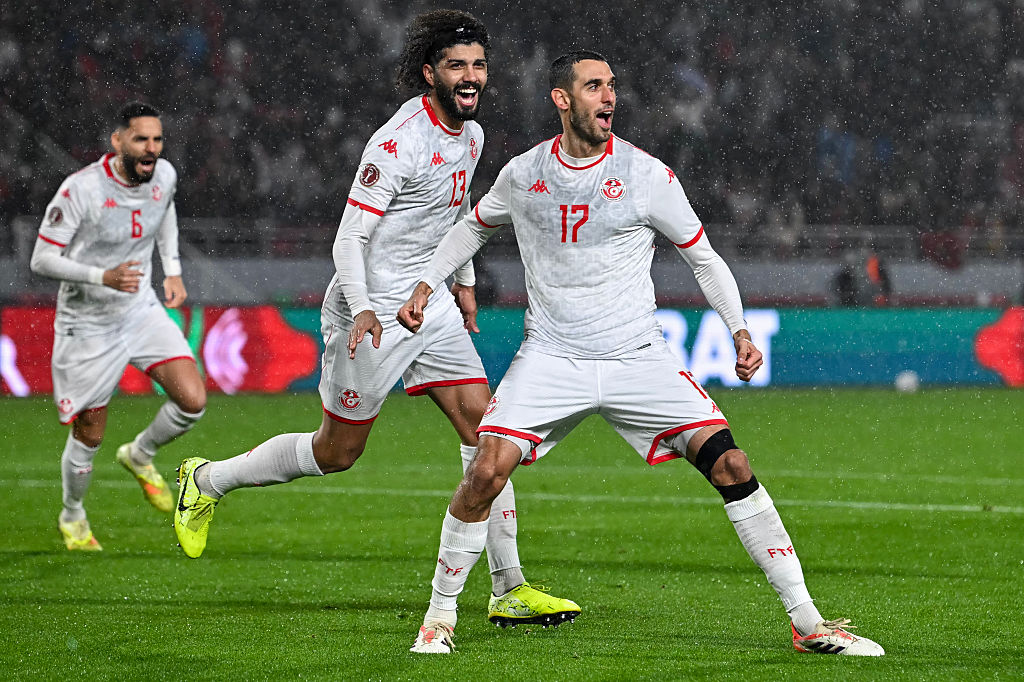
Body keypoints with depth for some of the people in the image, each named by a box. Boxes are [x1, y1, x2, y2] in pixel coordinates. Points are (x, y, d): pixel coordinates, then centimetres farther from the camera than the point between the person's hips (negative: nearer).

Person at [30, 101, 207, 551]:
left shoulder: (164, 176, -6)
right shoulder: (80, 189, -24)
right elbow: (42, 259, -20)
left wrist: (172, 270, 10)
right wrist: (103, 276, -33)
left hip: (142, 310, 5)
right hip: (88, 325, -5)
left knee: (192, 400, -13)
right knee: (89, 437, 5)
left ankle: (140, 456, 18)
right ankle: (72, 517, 34)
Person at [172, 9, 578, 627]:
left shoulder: (471, 135, 7)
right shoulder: (399, 142, -21)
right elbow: (350, 238, -22)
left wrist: (464, 282, 29)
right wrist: (361, 309, -36)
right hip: (374, 314, -7)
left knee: (483, 425, -5)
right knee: (337, 453, 3)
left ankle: (510, 590, -4)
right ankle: (206, 481, 25)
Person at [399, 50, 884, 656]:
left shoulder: (648, 175, -4)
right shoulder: (522, 174, 2)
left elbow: (704, 257, 6)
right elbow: (474, 226, 24)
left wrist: (740, 332, -5)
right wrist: (427, 286, 16)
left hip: (638, 357, -1)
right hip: (550, 357, 1)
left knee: (730, 464, -13)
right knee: (487, 471, -19)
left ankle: (807, 623, -6)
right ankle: (440, 616, 1)